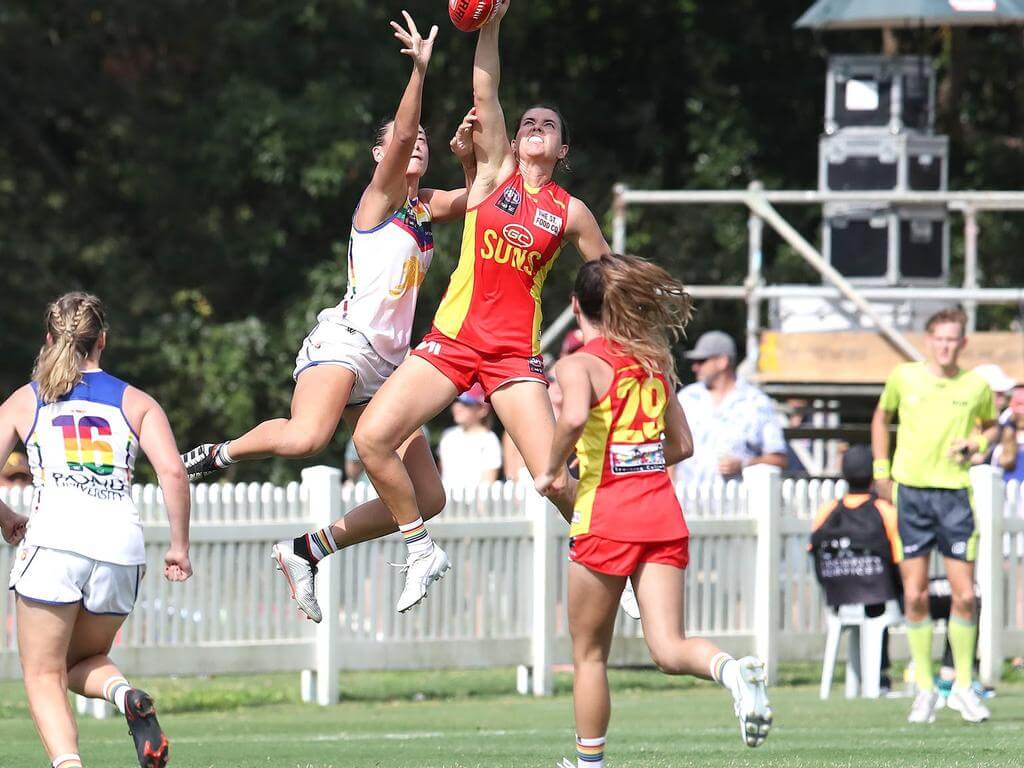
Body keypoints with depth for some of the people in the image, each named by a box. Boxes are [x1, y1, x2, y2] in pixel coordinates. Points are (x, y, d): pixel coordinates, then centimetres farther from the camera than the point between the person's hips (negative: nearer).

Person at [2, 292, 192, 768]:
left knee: (44, 676, 4)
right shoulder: (136, 402, 17)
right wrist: (179, 547, 11)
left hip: (55, 538, -2)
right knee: (84, 663, 24)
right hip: (122, 546, 2)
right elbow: (172, 473, 3)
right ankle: (126, 696, -10)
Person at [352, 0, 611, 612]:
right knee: (372, 436, -14)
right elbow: (485, 92, -1)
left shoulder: (570, 212, 8)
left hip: (516, 353, -2)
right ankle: (423, 550, 4)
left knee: (556, 480, -14)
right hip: (453, 338, 2)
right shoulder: (495, 172, 10)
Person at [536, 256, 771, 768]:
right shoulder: (655, 362, 15)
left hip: (606, 519, -5)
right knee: (668, 649, -5)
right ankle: (732, 671, -35)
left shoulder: (579, 365, -4)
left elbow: (574, 418, -26)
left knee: (589, 653, 11)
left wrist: (551, 471, -10)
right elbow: (682, 445, 19)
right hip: (664, 517, 5)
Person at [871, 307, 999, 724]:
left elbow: (991, 424, 19)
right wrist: (881, 469, 12)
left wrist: (975, 443, -3)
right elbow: (881, 417, 18)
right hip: (910, 491, 0)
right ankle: (924, 689, 9)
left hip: (954, 493, 0)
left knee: (964, 595, -2)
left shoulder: (977, 386, 1)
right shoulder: (903, 377, 1)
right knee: (915, 596, -1)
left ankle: (963, 686, 12)